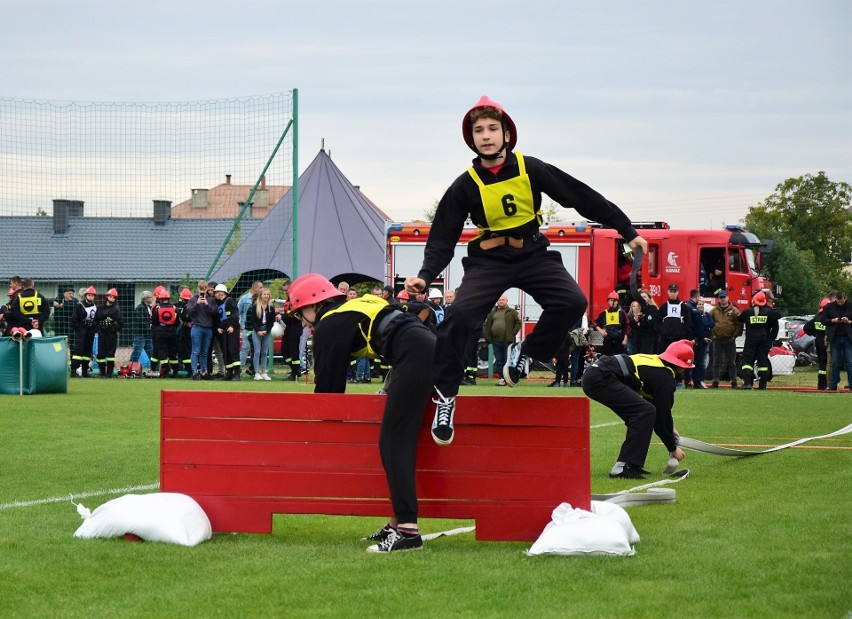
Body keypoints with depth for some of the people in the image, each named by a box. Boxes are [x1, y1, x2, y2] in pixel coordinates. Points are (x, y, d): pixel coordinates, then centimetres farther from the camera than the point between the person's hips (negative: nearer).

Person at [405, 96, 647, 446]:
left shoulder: (531, 170, -5)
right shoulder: (465, 186, -5)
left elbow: (583, 198, 0)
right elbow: (442, 237, -1)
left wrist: (628, 232, 1)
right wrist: (425, 276, -19)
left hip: (533, 253, 1)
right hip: (489, 260, -1)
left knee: (572, 302, -23)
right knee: (460, 315, -24)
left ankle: (525, 354, -1)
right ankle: (445, 395, -11)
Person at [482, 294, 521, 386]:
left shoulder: (512, 312, 4)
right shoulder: (492, 312, 14)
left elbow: (518, 323, 2)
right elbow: (486, 325, 14)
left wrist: (512, 334, -7)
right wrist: (487, 337, 4)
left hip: (507, 341, -4)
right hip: (496, 341, 4)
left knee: (507, 361, -4)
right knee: (498, 361, 6)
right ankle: (501, 378, 10)